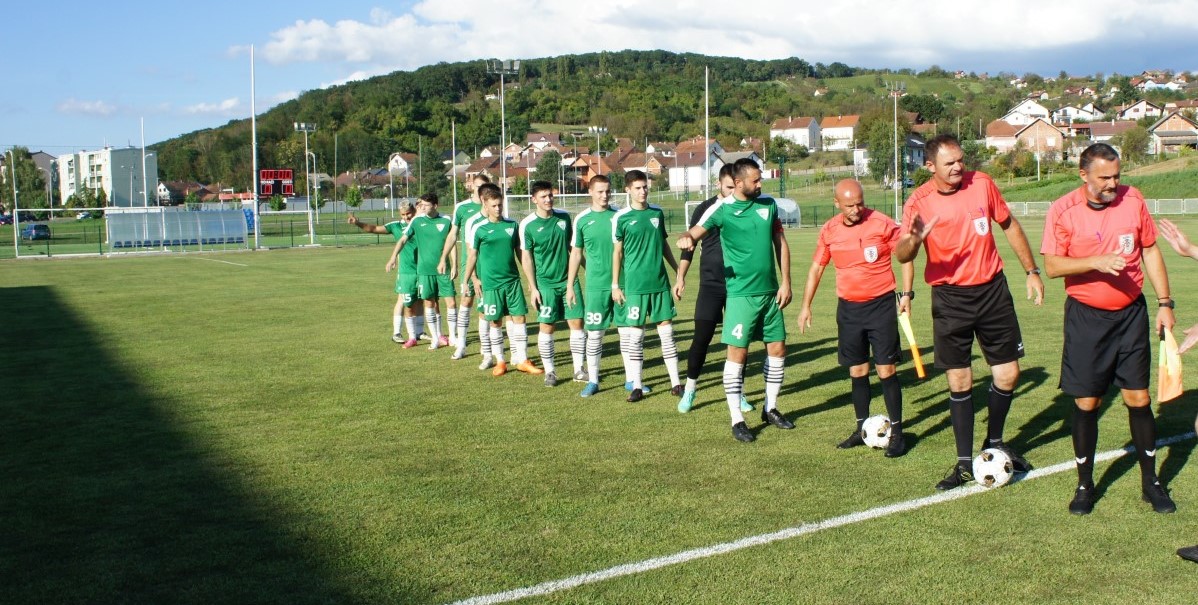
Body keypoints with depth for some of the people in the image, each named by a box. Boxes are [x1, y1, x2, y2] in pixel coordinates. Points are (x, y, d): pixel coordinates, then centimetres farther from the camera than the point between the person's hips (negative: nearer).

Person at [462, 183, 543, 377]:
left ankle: (522, 360, 10)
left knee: (519, 318, 2)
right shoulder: (478, 228, -4)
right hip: (491, 282, -2)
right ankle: (499, 362, 17)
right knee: (495, 322, 5)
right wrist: (470, 279, 2)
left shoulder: (512, 225, 5)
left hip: (513, 280, 3)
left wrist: (531, 278, 11)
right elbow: (472, 255, 3)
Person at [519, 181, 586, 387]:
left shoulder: (564, 217, 4)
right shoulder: (528, 225, -7)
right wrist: (533, 288, -7)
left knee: (577, 323, 1)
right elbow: (526, 257, -3)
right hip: (546, 283, -3)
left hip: (569, 279, 3)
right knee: (546, 327, 0)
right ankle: (550, 371, 12)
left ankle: (579, 369, 12)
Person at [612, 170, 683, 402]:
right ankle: (636, 386, 8)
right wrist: (615, 285, -2)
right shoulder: (621, 218, -4)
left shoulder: (657, 213, 7)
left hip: (660, 282, 3)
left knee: (666, 330, 6)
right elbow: (617, 252, -1)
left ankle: (675, 382, 13)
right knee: (635, 335, 0)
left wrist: (678, 270, 17)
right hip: (634, 285, -3)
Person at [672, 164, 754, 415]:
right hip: (711, 284, -2)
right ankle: (689, 390, 10)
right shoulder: (706, 209, -2)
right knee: (701, 337, -4)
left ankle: (737, 392, 17)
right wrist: (680, 277, 0)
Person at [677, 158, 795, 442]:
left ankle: (770, 408, 28)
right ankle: (737, 419, 4)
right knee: (737, 354, -5)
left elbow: (780, 243, 11)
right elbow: (695, 233, -16)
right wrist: (686, 238, -41)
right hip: (742, 294, -5)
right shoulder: (721, 210, -8)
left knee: (777, 349, 10)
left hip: (770, 291, 5)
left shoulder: (768, 204, 6)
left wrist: (786, 282, 7)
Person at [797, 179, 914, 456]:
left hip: (881, 305, -4)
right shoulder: (829, 231, 2)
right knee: (857, 372, 10)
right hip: (848, 308, 4)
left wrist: (906, 293, -8)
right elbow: (816, 268, 12)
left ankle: (896, 433, 5)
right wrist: (806, 306, 9)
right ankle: (862, 429, 21)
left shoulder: (882, 223, -10)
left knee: (886, 371, -5)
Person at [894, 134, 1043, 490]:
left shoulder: (982, 184, -5)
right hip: (950, 297, -2)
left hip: (992, 289, 2)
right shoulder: (919, 202, -12)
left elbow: (1009, 226, 10)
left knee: (1008, 374, 4)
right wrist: (914, 239, -44)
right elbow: (901, 256, -21)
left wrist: (1032, 271, 12)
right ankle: (965, 463, 13)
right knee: (959, 381, 1)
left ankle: (995, 442, 29)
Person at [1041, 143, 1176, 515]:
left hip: (1131, 314, 2)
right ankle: (1085, 485, 17)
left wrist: (1164, 302, 6)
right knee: (1086, 403, 2)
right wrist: (1096, 263, -24)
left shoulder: (1132, 200, -1)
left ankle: (1150, 482, 20)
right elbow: (1052, 265, -10)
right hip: (1086, 317, -2)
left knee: (1138, 399, 5)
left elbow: (1150, 251, 8)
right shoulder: (1063, 211, -8)